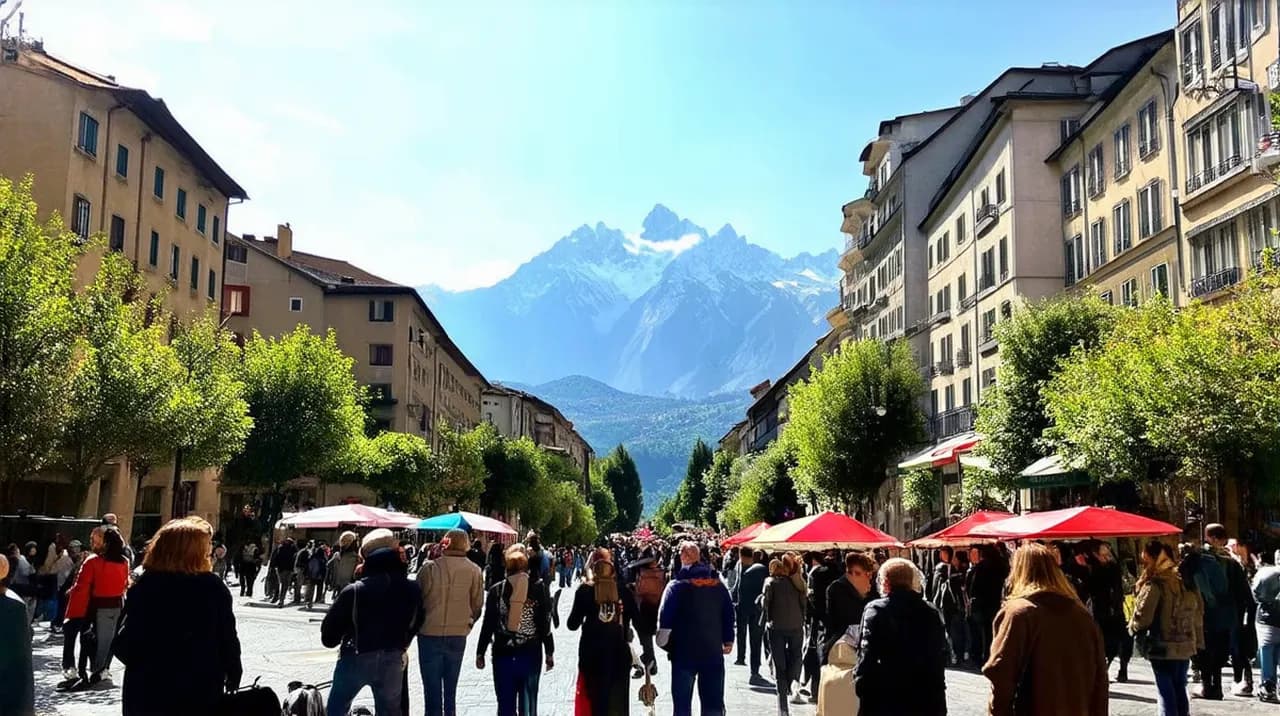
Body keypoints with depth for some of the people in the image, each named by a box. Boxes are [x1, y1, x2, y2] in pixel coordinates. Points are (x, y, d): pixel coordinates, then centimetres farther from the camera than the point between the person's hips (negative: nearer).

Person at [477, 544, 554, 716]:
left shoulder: (496, 591, -4)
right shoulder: (540, 589, -5)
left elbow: (488, 625, -2)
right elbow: (545, 625, -3)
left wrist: (480, 653, 8)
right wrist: (549, 653, 6)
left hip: (503, 655, 0)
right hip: (531, 655, 0)